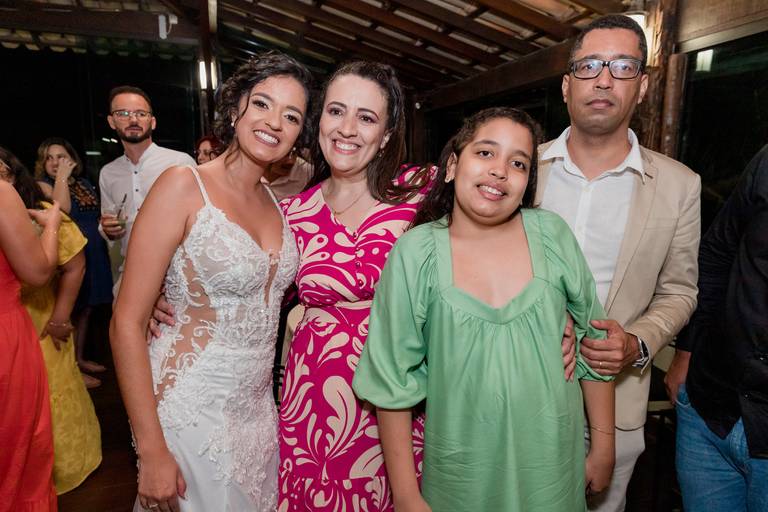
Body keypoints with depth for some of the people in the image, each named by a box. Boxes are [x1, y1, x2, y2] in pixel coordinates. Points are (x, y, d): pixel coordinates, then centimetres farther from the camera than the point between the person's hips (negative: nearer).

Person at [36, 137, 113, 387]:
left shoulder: (85, 183, 13)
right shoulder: (42, 185, -6)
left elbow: (97, 216, 21)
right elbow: (62, 208, -26)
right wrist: (61, 177, -18)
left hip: (93, 255, 6)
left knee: (85, 311, 15)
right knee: (69, 314, 2)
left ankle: (80, 359, 29)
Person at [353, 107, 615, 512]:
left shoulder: (552, 235, -8)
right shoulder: (414, 254, -14)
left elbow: (593, 341, 2)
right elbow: (392, 381, -10)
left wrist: (603, 446, 6)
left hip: (553, 468, 2)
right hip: (460, 476, -1)